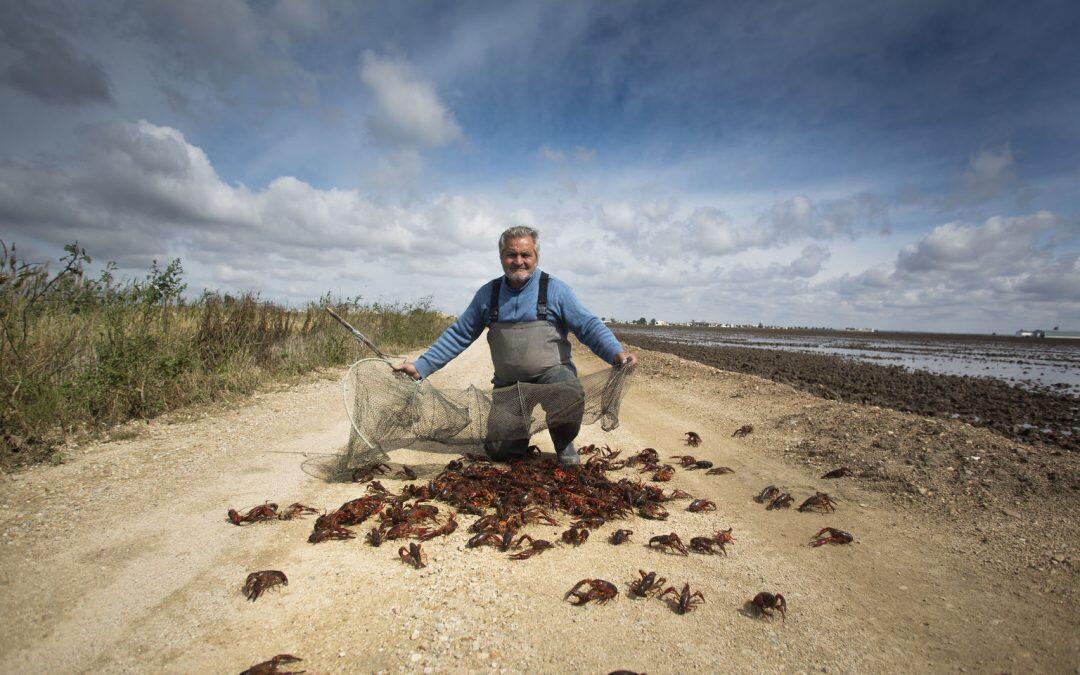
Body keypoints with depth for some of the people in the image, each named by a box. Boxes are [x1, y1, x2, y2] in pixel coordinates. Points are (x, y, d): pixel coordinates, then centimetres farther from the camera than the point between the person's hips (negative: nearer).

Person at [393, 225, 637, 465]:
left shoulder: (554, 289, -2)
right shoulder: (487, 294, 7)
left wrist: (616, 353, -24)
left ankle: (564, 444, -1)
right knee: (500, 451, -3)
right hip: (508, 384, 3)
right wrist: (420, 367, 2)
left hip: (552, 372, -2)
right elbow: (458, 335, 9)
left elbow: (588, 326, -6)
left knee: (570, 397, -35)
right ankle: (521, 423, 32)